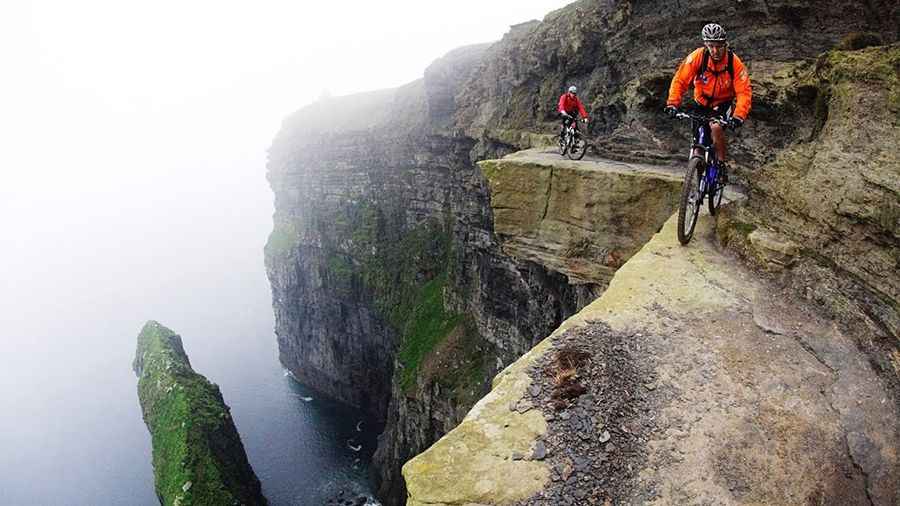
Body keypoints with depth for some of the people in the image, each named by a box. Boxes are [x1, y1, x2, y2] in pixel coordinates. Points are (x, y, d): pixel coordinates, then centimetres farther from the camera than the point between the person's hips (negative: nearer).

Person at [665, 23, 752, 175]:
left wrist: (738, 116, -38)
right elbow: (680, 80, -20)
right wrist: (672, 104, -34)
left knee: (716, 128, -30)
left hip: (724, 104, -2)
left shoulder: (734, 63, -22)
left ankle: (723, 163, -9)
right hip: (702, 103, 2)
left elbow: (744, 92, -24)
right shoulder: (698, 56, -21)